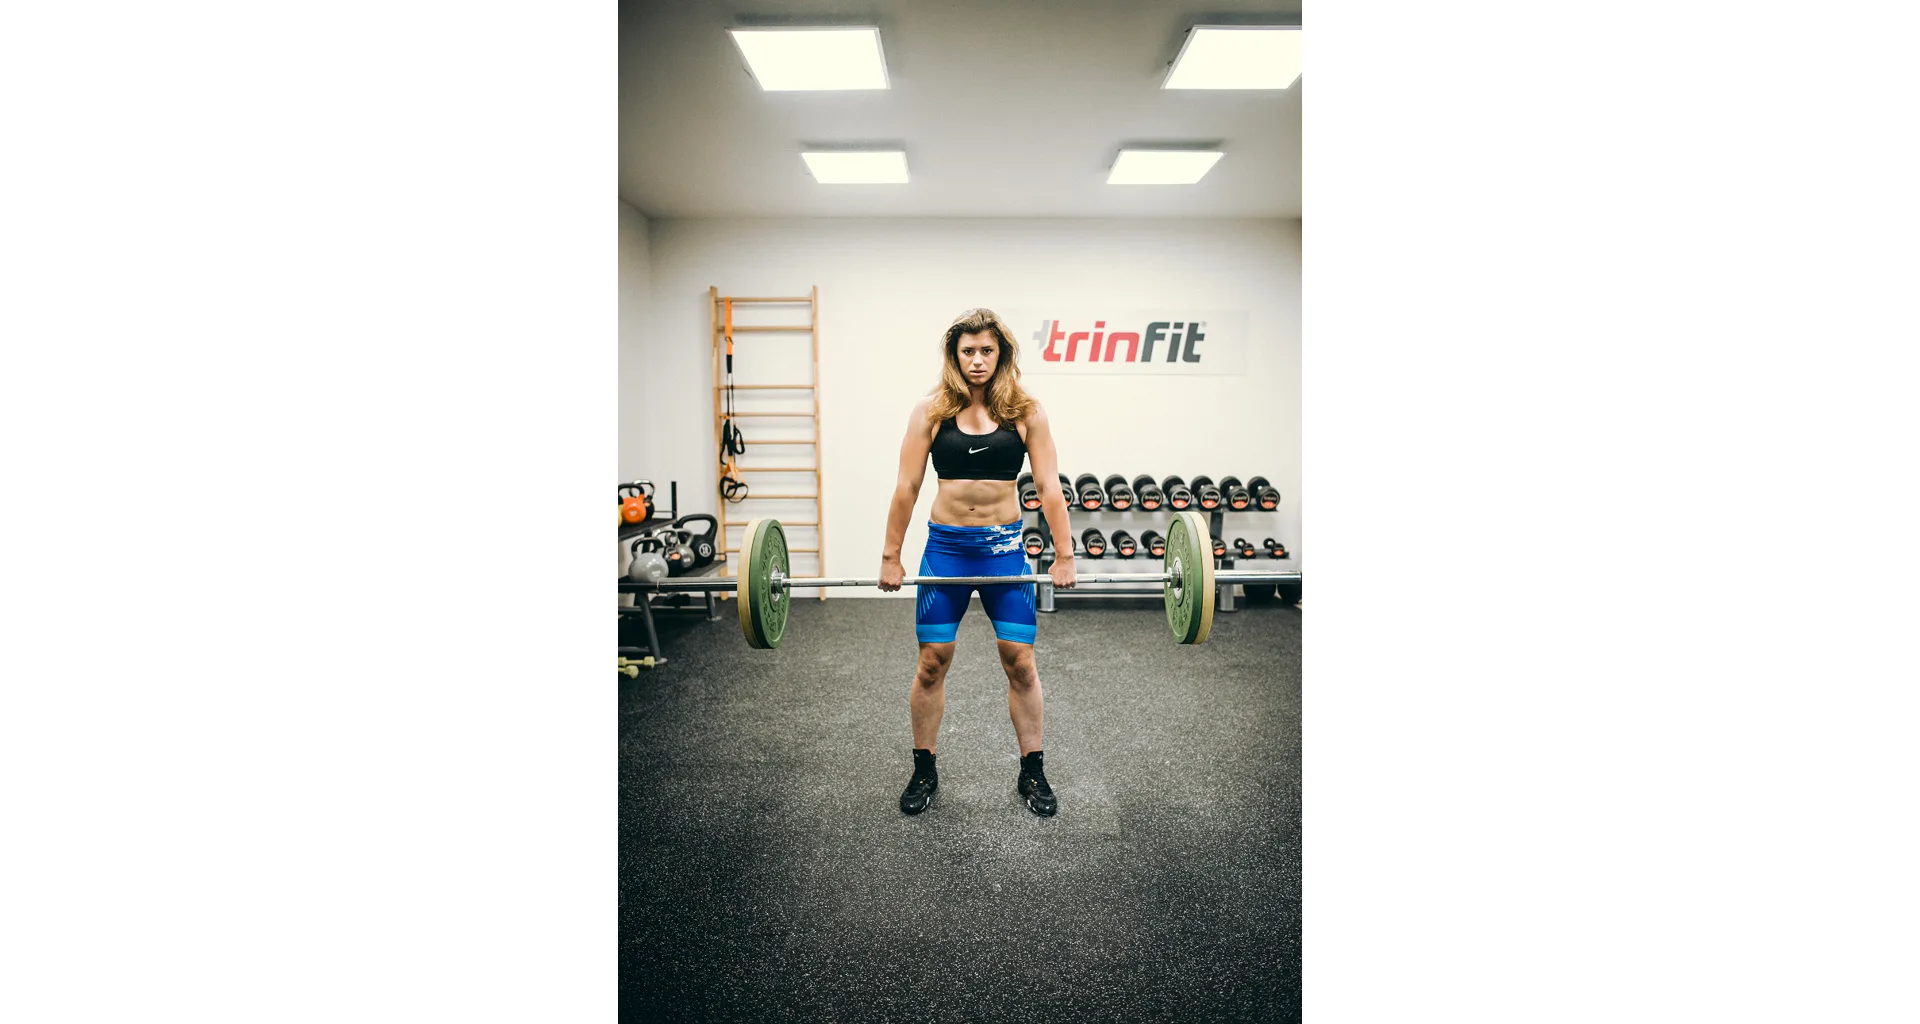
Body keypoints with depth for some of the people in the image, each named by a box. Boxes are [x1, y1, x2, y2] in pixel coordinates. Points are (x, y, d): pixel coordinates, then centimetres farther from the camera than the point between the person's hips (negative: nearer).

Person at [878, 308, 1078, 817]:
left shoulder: (1025, 411, 0)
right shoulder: (931, 409, 0)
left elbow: (1049, 486, -1)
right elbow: (906, 487, 0)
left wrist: (1064, 556, -3)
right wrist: (890, 558, 1)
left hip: (1004, 546, 0)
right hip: (945, 546, 0)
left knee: (1020, 661, 4)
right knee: (932, 661, 6)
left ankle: (1032, 773, 22)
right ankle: (924, 771, 25)